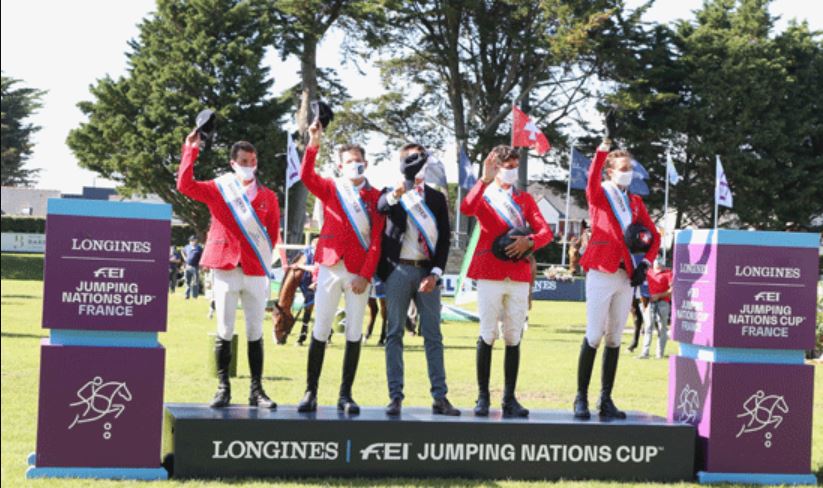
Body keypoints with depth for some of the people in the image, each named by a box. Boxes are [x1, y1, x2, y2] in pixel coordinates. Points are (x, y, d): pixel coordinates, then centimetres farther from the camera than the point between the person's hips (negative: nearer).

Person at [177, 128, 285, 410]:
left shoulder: (267, 197, 10)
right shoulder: (218, 189, 6)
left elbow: (273, 233, 12)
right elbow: (185, 185, -7)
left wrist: (264, 259, 2)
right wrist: (191, 151, -8)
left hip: (256, 271, 1)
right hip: (225, 268, -1)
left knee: (255, 332, 4)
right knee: (224, 331, 2)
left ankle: (256, 389, 10)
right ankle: (223, 388, 9)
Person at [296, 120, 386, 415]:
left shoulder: (375, 197, 7)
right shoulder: (329, 189, 8)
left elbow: (377, 240, 1)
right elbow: (306, 177, -12)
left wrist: (365, 275, -7)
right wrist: (313, 144, -24)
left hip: (360, 273, 0)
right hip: (331, 267, 0)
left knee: (354, 334, 2)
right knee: (320, 331, 0)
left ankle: (345, 395, 9)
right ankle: (310, 393, 6)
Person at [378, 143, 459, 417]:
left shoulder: (436, 198, 12)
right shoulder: (392, 194, 6)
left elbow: (444, 239, 7)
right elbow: (381, 207, -19)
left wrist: (435, 273, -5)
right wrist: (398, 192, -40)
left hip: (427, 271, 2)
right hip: (398, 270, -2)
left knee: (433, 335, 2)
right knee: (395, 333, 1)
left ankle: (440, 397, 4)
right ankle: (395, 396, 3)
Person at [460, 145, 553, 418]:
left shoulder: (525, 199, 16)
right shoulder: (484, 195, 6)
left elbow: (545, 232, 6)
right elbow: (467, 209, -18)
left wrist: (529, 241, -13)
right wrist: (486, 179, -21)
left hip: (519, 276, 3)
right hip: (489, 274, -3)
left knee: (514, 338, 3)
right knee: (487, 336, -3)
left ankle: (510, 399, 7)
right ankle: (483, 397, 4)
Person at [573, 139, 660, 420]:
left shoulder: (635, 202, 16)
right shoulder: (599, 195, 2)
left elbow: (654, 236, 18)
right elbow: (593, 180, -22)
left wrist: (645, 263, 2)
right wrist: (601, 153, -38)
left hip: (626, 277, 5)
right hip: (601, 273, -5)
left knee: (615, 339, 7)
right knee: (594, 336, -8)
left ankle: (606, 400, 11)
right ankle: (581, 399, 0)